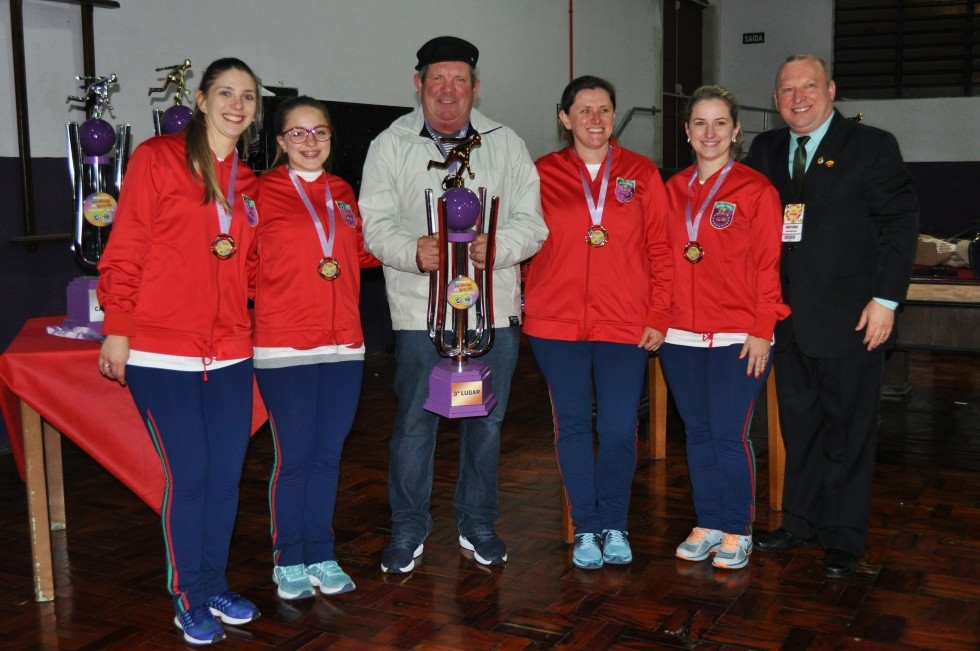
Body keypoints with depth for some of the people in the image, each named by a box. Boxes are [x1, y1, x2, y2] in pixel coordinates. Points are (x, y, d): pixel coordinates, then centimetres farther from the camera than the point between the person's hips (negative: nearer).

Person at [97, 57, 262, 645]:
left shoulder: (248, 184, 13)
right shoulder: (157, 159, -2)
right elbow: (125, 251, -5)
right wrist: (117, 330, -8)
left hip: (230, 350, 5)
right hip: (162, 350, -5)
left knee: (227, 472, 7)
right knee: (188, 472, -2)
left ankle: (216, 585, 26)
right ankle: (189, 598, 17)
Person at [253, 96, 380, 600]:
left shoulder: (342, 192, 12)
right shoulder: (262, 192, -4)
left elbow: (361, 254, 21)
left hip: (343, 343, 5)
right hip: (284, 347, -5)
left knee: (328, 454, 11)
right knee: (294, 455, 0)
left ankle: (321, 556, 24)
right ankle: (288, 562, 17)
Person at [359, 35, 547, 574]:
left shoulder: (506, 145, 7)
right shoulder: (390, 145, 4)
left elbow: (531, 221, 0)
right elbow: (376, 223, -4)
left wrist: (497, 247, -21)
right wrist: (413, 250, -26)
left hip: (495, 307, 2)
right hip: (420, 310, -2)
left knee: (486, 422, 11)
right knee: (414, 422, 3)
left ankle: (477, 524, 29)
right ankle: (408, 529, 21)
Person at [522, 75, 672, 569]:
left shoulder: (641, 174, 6)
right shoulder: (543, 174, 6)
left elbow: (661, 250, 4)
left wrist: (659, 315, -2)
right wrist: (517, 303, -4)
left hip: (625, 324, 0)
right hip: (556, 322, 0)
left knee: (619, 430, 0)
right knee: (572, 426, 6)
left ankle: (614, 526, 21)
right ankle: (585, 529, 21)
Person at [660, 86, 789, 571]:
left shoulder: (755, 189, -3)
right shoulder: (673, 190, 10)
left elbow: (768, 265, -6)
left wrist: (762, 330, -11)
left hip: (737, 337, -4)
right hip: (680, 335, 5)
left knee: (729, 435, -2)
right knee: (697, 434, 12)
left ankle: (737, 531, 15)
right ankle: (707, 525, 25)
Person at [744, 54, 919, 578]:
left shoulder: (871, 146, -3)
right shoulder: (765, 150, 11)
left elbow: (901, 224, -6)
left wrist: (885, 300, -13)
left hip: (851, 319, -4)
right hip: (788, 318, 4)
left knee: (848, 433, 5)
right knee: (798, 428, 14)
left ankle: (843, 540, 18)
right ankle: (800, 522, 28)